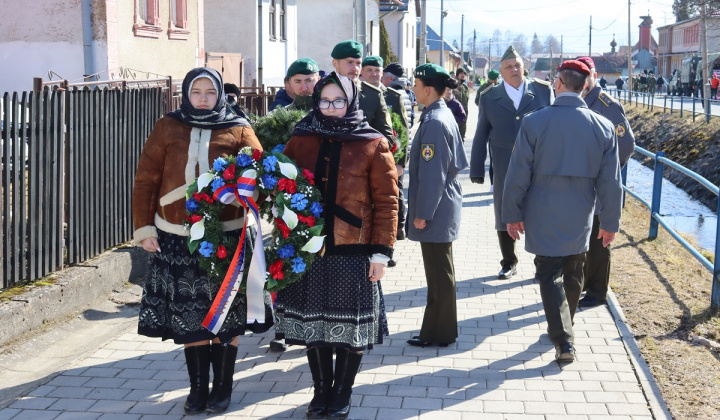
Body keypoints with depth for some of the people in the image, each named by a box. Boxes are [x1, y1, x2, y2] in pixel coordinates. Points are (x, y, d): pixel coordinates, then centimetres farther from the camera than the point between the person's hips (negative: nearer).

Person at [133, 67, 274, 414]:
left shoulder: (238, 130, 5)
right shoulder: (167, 128, 7)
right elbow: (146, 180, 6)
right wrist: (144, 228, 0)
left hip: (228, 236, -1)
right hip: (178, 240, 1)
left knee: (226, 314, 5)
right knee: (189, 315, 6)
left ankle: (222, 386, 20)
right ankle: (198, 387, 20)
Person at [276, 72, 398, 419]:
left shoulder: (373, 145, -2)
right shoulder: (299, 141, 7)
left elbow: (386, 202, -4)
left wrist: (381, 251, -9)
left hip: (353, 253, -2)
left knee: (352, 324, 5)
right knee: (313, 322, 10)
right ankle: (321, 391, 27)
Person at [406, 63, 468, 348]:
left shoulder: (434, 123, -20)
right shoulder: (444, 116, 10)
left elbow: (432, 174, -21)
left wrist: (422, 214, -16)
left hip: (435, 210, -10)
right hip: (444, 206, 10)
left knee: (438, 273, 0)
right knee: (440, 270, 16)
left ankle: (439, 333, 9)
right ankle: (440, 327, 26)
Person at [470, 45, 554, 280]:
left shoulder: (543, 91, 2)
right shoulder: (489, 97, 5)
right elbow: (481, 136, 7)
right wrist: (477, 171, 5)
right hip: (504, 170, 1)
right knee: (504, 216, 10)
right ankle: (509, 263, 25)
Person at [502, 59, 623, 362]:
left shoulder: (534, 122, -13)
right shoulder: (603, 127, -5)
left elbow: (518, 175, -9)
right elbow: (611, 182, -1)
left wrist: (512, 214, 1)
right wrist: (610, 222, 9)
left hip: (543, 218, -3)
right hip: (580, 218, 3)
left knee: (549, 275, 5)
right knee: (573, 275, 19)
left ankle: (564, 340, -5)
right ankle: (562, 329, 36)